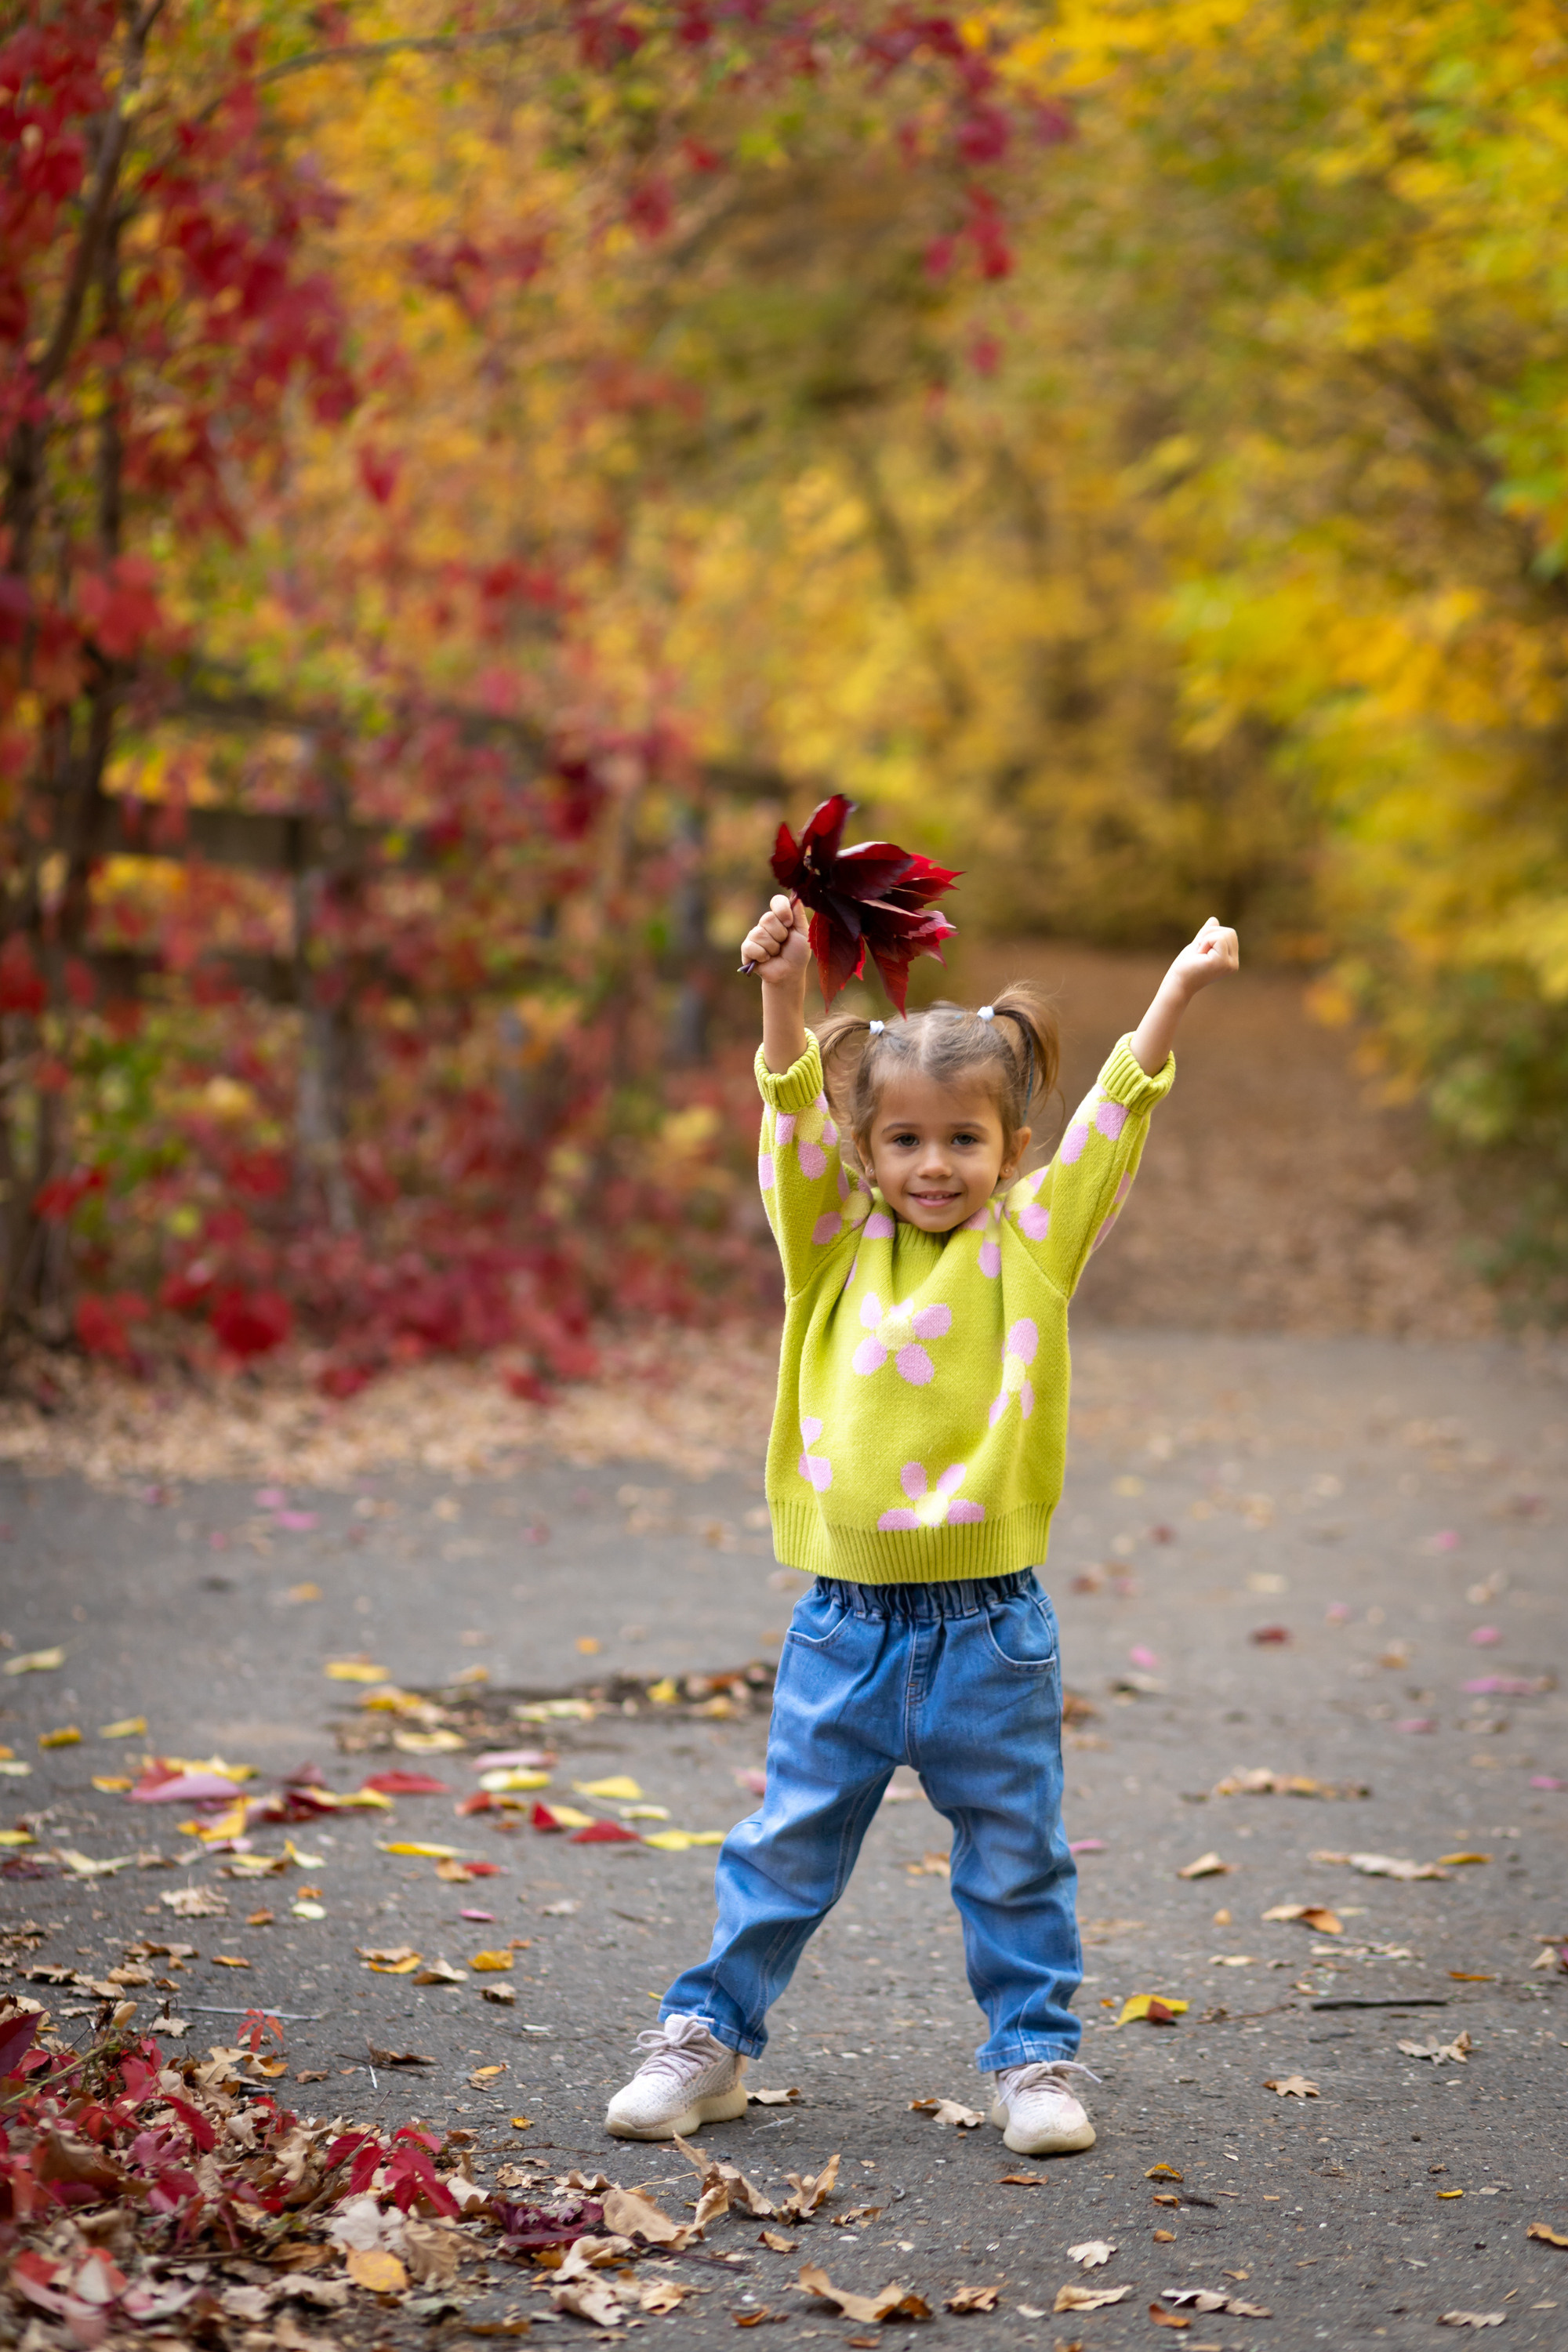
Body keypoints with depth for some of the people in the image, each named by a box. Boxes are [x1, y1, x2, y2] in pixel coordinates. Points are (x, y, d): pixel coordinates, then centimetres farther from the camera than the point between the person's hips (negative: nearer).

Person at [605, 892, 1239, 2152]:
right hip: (845, 1620, 1)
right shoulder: (837, 1247, 4)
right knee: (788, 1846, 10)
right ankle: (708, 2037, 21)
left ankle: (1035, 2057, 21)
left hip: (990, 1627, -1)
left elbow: (1115, 1117, -6)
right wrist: (786, 989, -20)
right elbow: (797, 1117, -6)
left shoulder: (1032, 1244, 1)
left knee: (1015, 1859, 9)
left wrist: (1180, 990, -15)